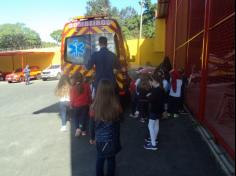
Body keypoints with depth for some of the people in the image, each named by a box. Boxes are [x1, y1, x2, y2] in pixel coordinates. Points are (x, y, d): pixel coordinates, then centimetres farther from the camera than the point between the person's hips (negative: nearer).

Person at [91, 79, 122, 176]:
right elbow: (119, 121, -8)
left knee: (100, 159, 23)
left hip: (99, 138, 1)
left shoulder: (95, 106, -21)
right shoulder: (116, 106, -23)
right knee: (111, 159, 21)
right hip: (112, 138, 0)